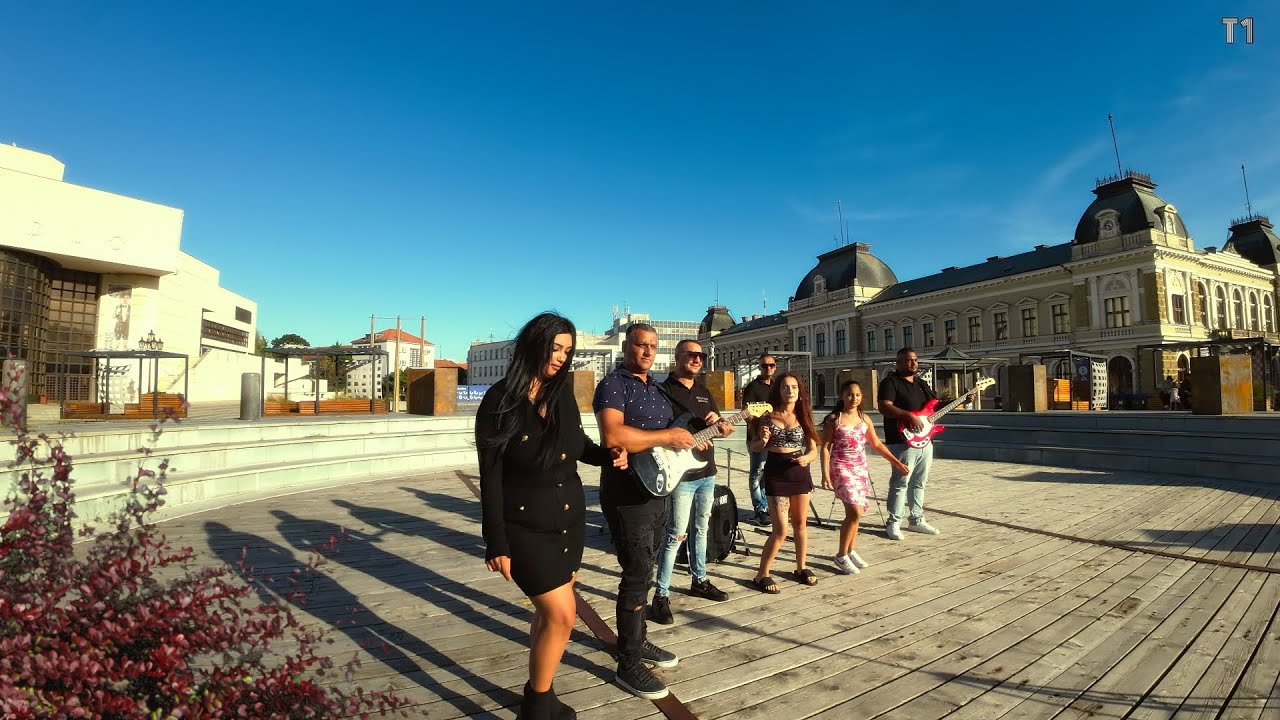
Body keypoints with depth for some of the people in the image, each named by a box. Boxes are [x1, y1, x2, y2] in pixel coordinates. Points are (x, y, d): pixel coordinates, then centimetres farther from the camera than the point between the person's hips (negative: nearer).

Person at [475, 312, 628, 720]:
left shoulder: (562, 393, 0)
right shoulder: (501, 401, -15)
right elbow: (490, 477, -13)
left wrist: (608, 456, -6)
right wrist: (496, 543, -13)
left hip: (569, 519, 6)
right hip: (526, 526, -5)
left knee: (549, 611, 15)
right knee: (561, 614, -6)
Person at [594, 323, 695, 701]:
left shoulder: (656, 388, 12)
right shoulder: (614, 384, -14)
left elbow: (671, 432, 22)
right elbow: (612, 435, -30)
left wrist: (688, 438, -1)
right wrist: (665, 436, -25)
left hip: (655, 492, 8)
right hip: (627, 496, -8)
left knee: (643, 572, 19)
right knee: (637, 575, -2)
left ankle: (639, 641, 35)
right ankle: (628, 665, 12)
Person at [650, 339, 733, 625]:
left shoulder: (704, 393, 14)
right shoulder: (664, 390, -9)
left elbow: (727, 430, 15)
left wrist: (719, 423, -8)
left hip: (707, 472, 8)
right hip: (681, 474, -8)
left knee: (701, 529, 19)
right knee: (676, 535, -6)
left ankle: (700, 580, 34)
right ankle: (661, 595, 3)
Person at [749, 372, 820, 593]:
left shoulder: (803, 416, 2)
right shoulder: (768, 416, -4)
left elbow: (814, 450, 3)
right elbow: (754, 447, 2)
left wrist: (806, 458, -19)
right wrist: (763, 440, -20)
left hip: (800, 473, 3)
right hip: (776, 474, -3)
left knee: (800, 524, 15)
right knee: (780, 530, -5)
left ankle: (801, 568, 33)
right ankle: (762, 575, 8)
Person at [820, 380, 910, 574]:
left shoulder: (864, 419, 7)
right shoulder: (834, 419, -8)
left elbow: (877, 444, 16)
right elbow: (825, 448, -8)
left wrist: (897, 462, 12)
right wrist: (825, 474, -14)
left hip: (860, 469, 5)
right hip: (841, 469, -5)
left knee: (854, 512, 9)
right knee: (855, 512, -13)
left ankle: (851, 551, 25)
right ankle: (841, 555, 2)